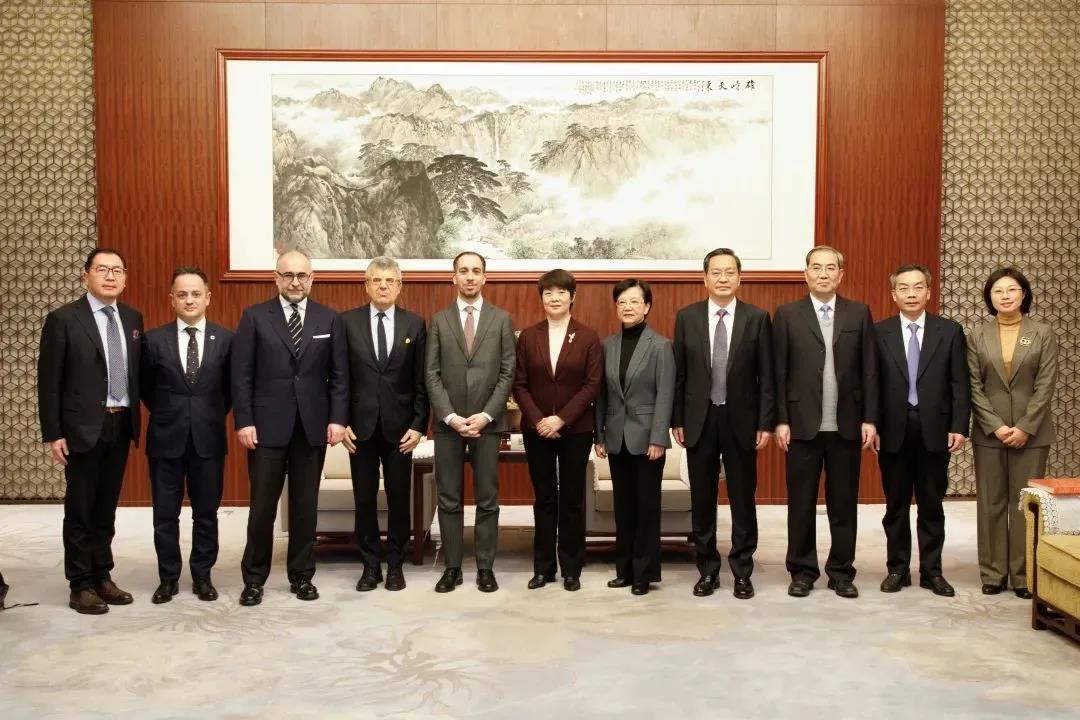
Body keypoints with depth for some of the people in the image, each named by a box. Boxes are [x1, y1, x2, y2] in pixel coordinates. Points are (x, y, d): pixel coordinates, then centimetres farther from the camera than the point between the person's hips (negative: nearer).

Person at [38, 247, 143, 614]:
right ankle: (81, 585, 12)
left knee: (106, 508, 13)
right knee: (80, 509, 3)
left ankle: (102, 577, 23)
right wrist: (53, 434, -10)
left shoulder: (133, 318, 8)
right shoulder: (63, 319, -7)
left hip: (121, 425, 5)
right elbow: (48, 381, -7)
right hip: (83, 428, -5)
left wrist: (135, 421, 6)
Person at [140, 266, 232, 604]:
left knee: (206, 512, 9)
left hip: (208, 438, 0)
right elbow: (146, 386, 11)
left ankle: (202, 576, 22)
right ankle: (168, 578, 21)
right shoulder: (154, 339, -1)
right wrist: (166, 415, 10)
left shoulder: (225, 339, -2)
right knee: (165, 514, 8)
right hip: (166, 438, 0)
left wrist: (213, 416, 6)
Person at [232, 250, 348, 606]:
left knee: (305, 506, 9)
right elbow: (241, 375, -1)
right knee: (262, 506, 3)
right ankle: (254, 578, 16)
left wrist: (337, 419, -4)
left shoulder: (329, 319, 6)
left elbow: (339, 375, 5)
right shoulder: (254, 317, 2)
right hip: (267, 426, -1)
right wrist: (244, 421, -8)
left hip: (313, 426, 2)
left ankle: (302, 575, 21)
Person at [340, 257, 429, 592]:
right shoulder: (348, 321, 2)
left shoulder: (415, 324, 2)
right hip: (361, 425, 0)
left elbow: (421, 381, 2)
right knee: (364, 498, 6)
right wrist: (341, 421, -4)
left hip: (399, 426, 0)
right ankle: (370, 565, 19)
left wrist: (419, 425, -4)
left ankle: (395, 565, 19)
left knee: (399, 498, 6)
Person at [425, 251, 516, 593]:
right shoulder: (439, 320, 7)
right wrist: (451, 416, -9)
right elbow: (432, 375, 2)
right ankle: (452, 567, 14)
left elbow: (507, 373, 1)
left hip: (487, 421, -1)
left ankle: (485, 567, 13)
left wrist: (485, 415, -10)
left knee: (487, 499, 4)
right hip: (447, 422, 1)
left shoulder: (501, 319, 5)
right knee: (449, 499, 5)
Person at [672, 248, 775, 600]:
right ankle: (707, 570, 21)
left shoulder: (758, 318, -1)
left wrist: (766, 423, -6)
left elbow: (767, 376, -1)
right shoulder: (686, 317, 2)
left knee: (743, 499, 6)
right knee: (702, 499, 8)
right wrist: (676, 420, 1)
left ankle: (742, 572, 19)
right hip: (699, 420, 1)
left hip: (741, 420, -1)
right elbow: (678, 373, 4)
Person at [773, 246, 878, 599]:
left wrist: (869, 419, -2)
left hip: (847, 425, 1)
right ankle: (802, 571, 18)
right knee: (801, 503, 6)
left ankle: (841, 572, 20)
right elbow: (778, 373, -1)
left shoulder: (859, 313, 6)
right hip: (803, 424, -1)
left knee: (844, 503, 8)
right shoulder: (787, 314, 1)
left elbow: (869, 371, 4)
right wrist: (780, 421, -6)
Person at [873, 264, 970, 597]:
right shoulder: (879, 332, 1)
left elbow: (960, 384, 1)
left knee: (932, 505, 9)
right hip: (893, 429, 0)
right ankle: (897, 569, 19)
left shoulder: (950, 331, 2)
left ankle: (932, 570, 19)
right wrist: (872, 426, -6)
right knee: (896, 505, 9)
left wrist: (958, 427, -6)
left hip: (934, 430, 0)